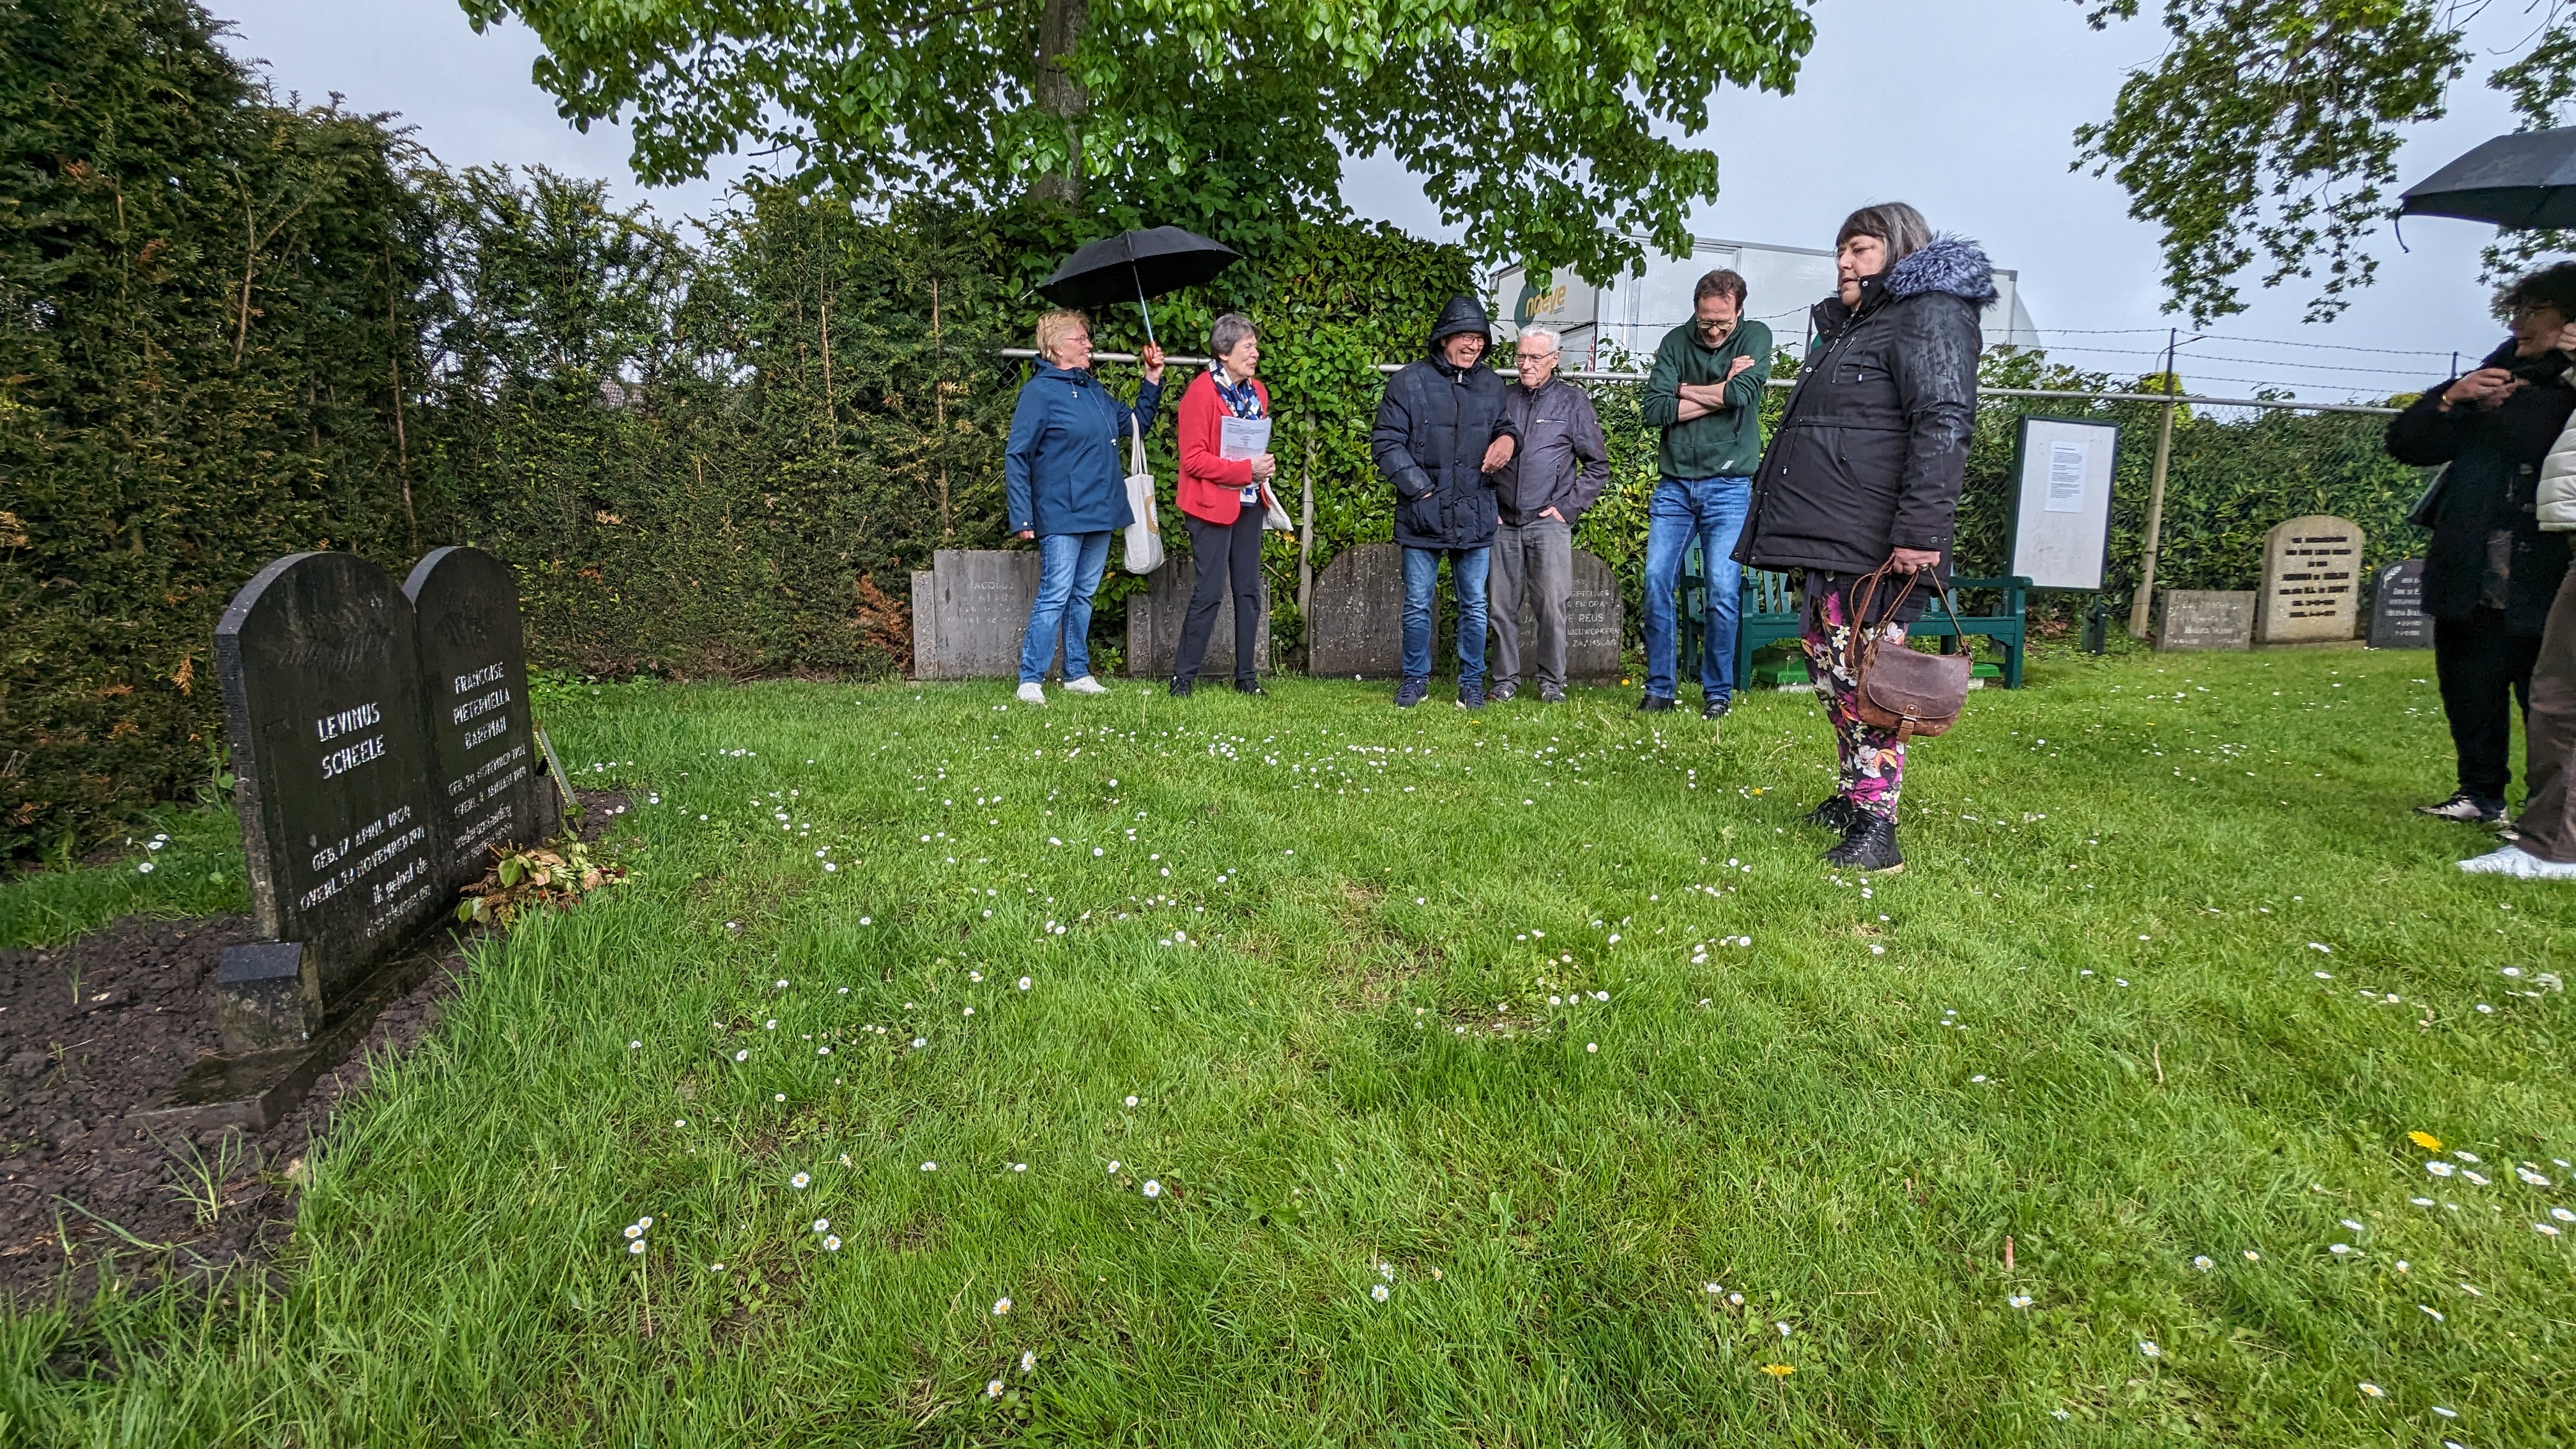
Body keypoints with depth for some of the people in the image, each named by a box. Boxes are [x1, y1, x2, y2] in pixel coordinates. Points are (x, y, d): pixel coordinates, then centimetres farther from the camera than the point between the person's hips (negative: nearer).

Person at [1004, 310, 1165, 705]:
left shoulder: (1094, 389, 15)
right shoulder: (1039, 391, -8)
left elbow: (1135, 422, 28)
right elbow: (1016, 457, -10)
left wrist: (1152, 381, 15)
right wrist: (1022, 517, -15)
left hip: (1100, 512, 8)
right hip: (1061, 516, -8)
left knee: (1083, 595, 13)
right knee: (1055, 596, -10)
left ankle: (1078, 674, 21)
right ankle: (1030, 681, -4)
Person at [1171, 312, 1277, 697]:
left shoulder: (1257, 391, 12)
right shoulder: (1201, 392, -11)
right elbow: (1194, 459, -15)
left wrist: (1265, 467, 3)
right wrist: (1246, 469, -20)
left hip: (1248, 503, 7)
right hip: (1213, 504, -7)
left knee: (1249, 590, 8)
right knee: (1210, 592, -7)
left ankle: (1246, 676, 16)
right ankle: (1183, 677, 5)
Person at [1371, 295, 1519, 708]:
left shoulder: (1491, 384, 10)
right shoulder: (1409, 381, -3)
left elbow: (1503, 424, 25)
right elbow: (1385, 441, -5)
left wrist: (1508, 438, -1)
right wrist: (1420, 488, -11)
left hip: (1475, 517, 3)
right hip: (1422, 515, -3)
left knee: (1474, 605, 9)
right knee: (1417, 605, 7)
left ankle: (1472, 681, 22)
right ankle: (1415, 678, 22)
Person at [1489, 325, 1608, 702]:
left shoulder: (1573, 401, 5)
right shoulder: (1502, 399, 11)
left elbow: (1597, 466, 7)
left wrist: (1568, 508, -2)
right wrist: (1487, 506, 7)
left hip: (1548, 523, -2)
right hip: (1503, 523, 3)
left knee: (1551, 606, -4)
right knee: (1501, 606, 4)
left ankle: (1551, 681, 8)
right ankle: (1505, 679, 14)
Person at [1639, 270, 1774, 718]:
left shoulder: (1756, 337, 2)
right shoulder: (1676, 342, 6)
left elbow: (1742, 393, -16)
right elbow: (1654, 410, -6)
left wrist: (1684, 389, -4)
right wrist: (1719, 393, -8)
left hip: (1729, 486, -2)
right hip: (1674, 484, 2)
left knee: (1723, 592, -5)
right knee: (1656, 583, -4)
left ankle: (1717, 693, 9)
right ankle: (1659, 689, 7)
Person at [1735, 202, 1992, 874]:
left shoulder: (1930, 315, -5)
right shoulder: (1848, 326, 25)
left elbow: (1944, 423, -17)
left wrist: (1920, 532, -26)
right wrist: (1788, 520, 27)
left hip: (1873, 546, -10)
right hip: (1822, 538, 10)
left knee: (1863, 675, -11)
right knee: (1830, 667, 14)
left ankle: (1876, 825, -7)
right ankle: (1851, 794, 27)